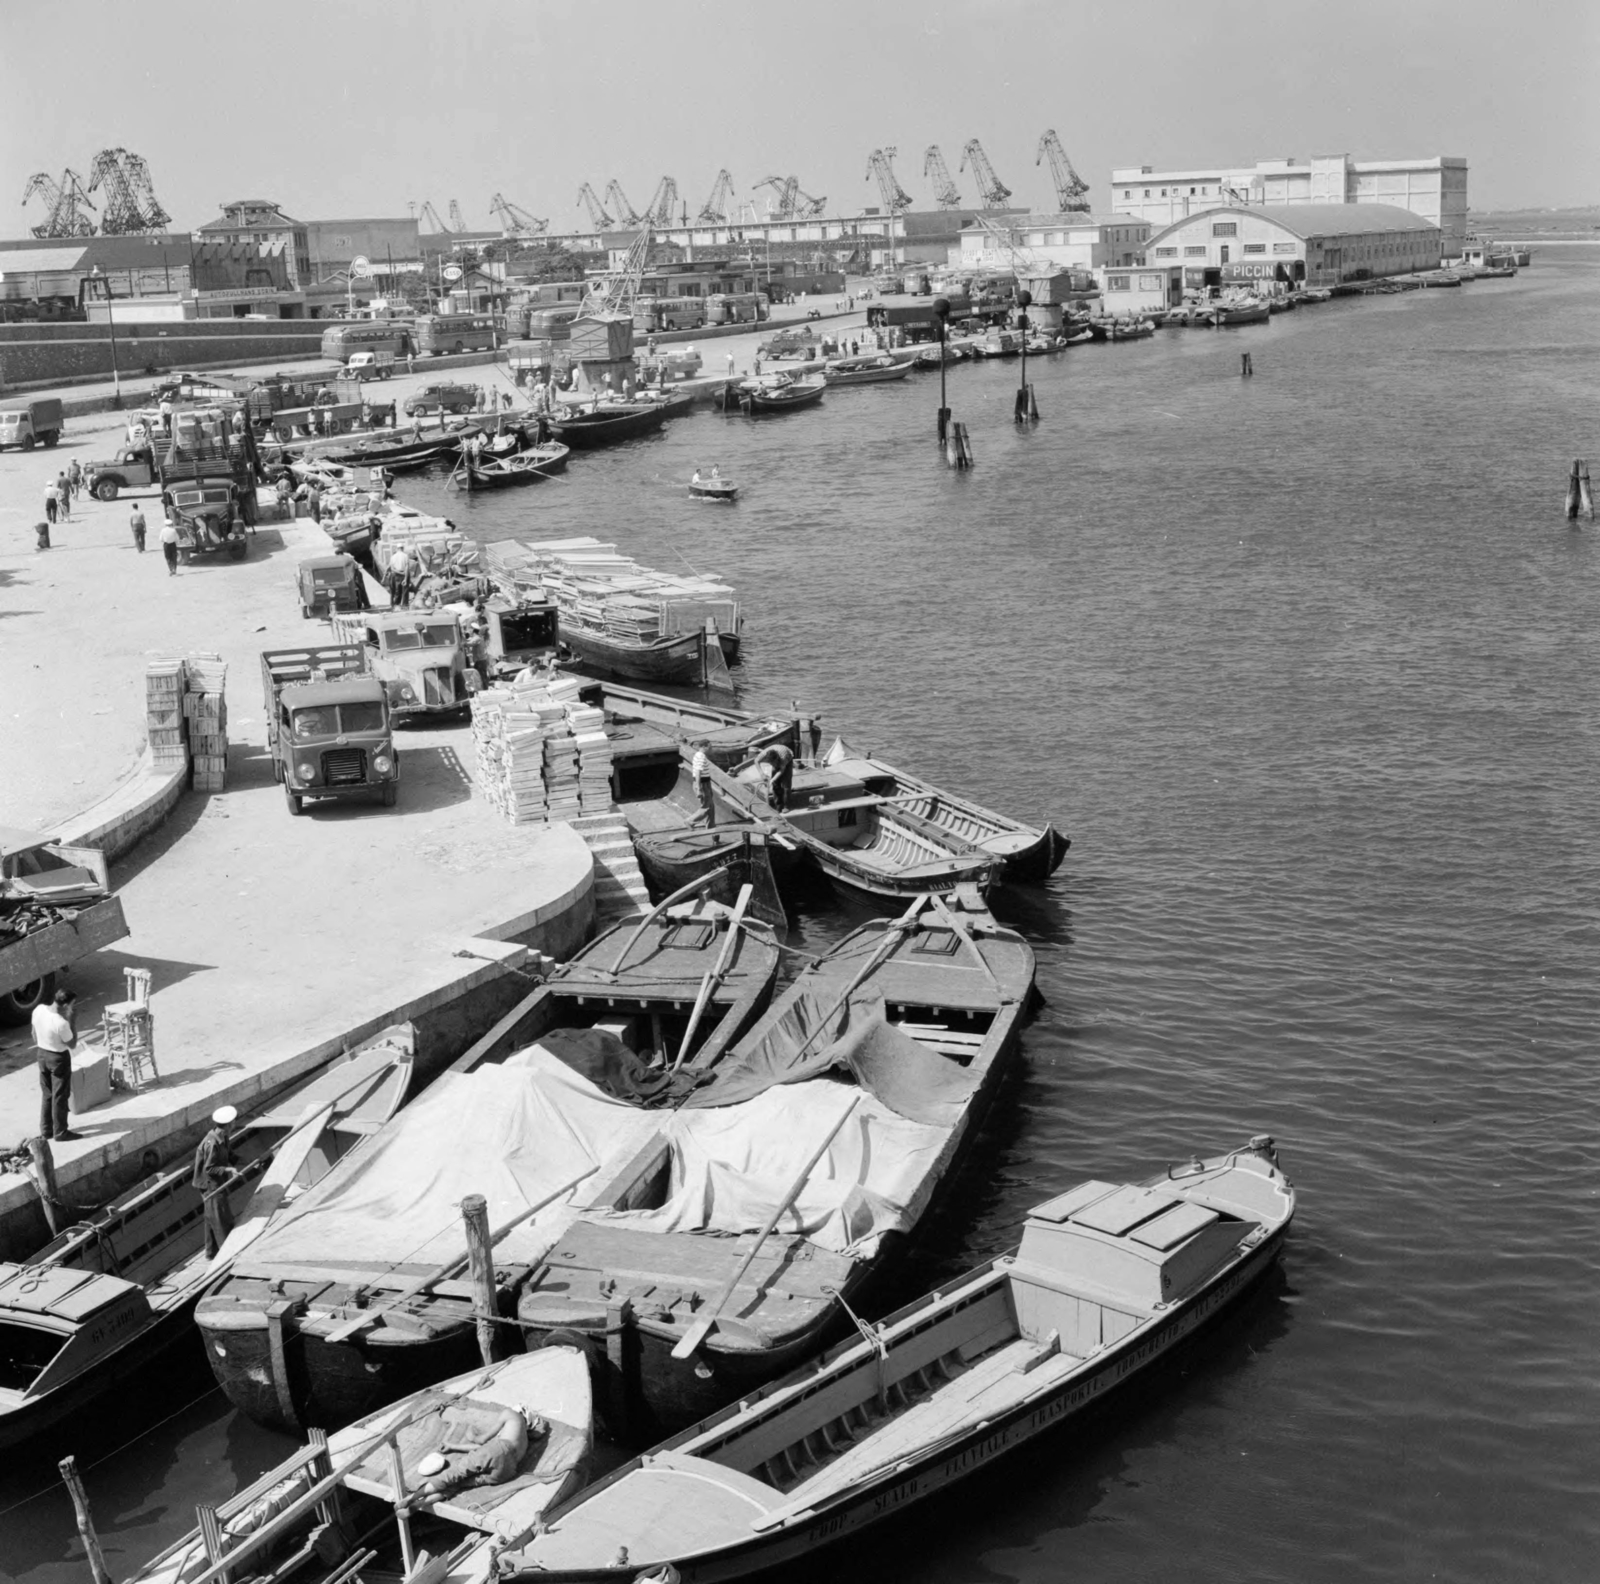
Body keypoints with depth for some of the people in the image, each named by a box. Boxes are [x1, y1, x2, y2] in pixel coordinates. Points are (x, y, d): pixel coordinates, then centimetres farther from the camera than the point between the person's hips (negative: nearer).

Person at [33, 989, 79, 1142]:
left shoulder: (38, 1009, -11)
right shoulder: (61, 1023, -32)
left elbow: (35, 1036, 4)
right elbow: (72, 1044, -15)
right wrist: (73, 1020, -18)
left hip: (42, 1054, 7)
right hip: (59, 1058, -7)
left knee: (46, 1094, 21)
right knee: (60, 1097, 8)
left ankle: (46, 1129, 33)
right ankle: (60, 1133, 19)